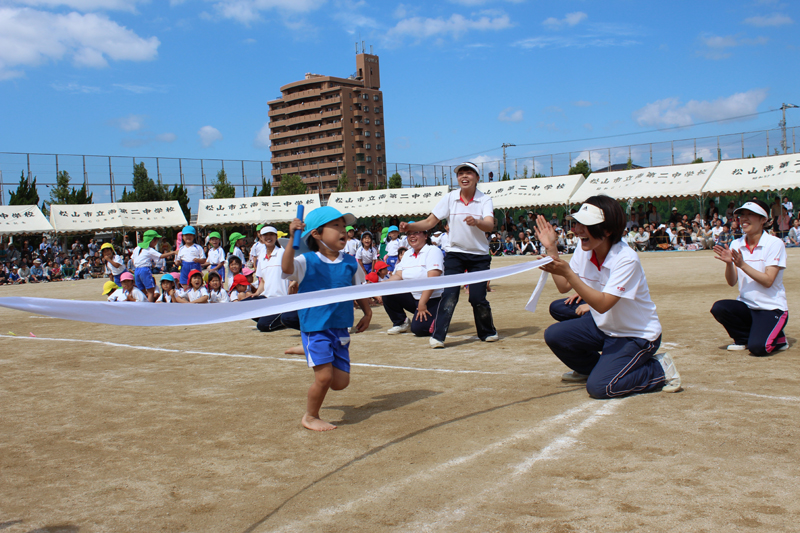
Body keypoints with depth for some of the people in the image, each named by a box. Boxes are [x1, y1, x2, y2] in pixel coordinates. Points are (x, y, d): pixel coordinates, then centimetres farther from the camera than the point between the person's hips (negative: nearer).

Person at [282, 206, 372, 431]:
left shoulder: (350, 263, 5)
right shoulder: (307, 262, -10)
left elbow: (359, 290, 18)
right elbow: (287, 267, -30)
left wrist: (367, 312, 14)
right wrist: (292, 238, -37)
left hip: (340, 329, 5)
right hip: (315, 328, -5)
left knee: (340, 382, 7)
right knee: (324, 377, -10)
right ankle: (310, 417, 17)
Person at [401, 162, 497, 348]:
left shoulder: (485, 200, -8)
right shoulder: (449, 198, -2)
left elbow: (490, 225, -25)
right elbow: (430, 222, -2)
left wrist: (476, 222, -46)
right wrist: (410, 227, -19)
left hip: (479, 256, -1)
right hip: (455, 253, 1)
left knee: (478, 298, -3)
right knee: (450, 294, -12)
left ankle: (487, 332, 21)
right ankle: (438, 336, -8)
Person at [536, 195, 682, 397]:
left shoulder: (626, 259, -28)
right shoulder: (584, 250, -7)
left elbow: (602, 304, -34)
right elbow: (564, 287, -4)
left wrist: (568, 273, -40)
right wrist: (552, 250, -11)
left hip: (637, 336, -7)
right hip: (602, 326, 7)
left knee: (598, 387, -20)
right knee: (553, 335, -12)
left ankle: (659, 369, 3)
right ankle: (593, 367, 17)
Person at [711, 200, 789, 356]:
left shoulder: (775, 244, -10)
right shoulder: (736, 245, 4)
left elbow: (768, 281, -18)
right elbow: (732, 282, -1)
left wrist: (742, 264, -26)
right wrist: (729, 263, -20)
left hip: (772, 308, -5)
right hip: (746, 306, 5)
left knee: (758, 347, -26)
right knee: (718, 308, -25)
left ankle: (777, 338, 11)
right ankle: (745, 339, 3)